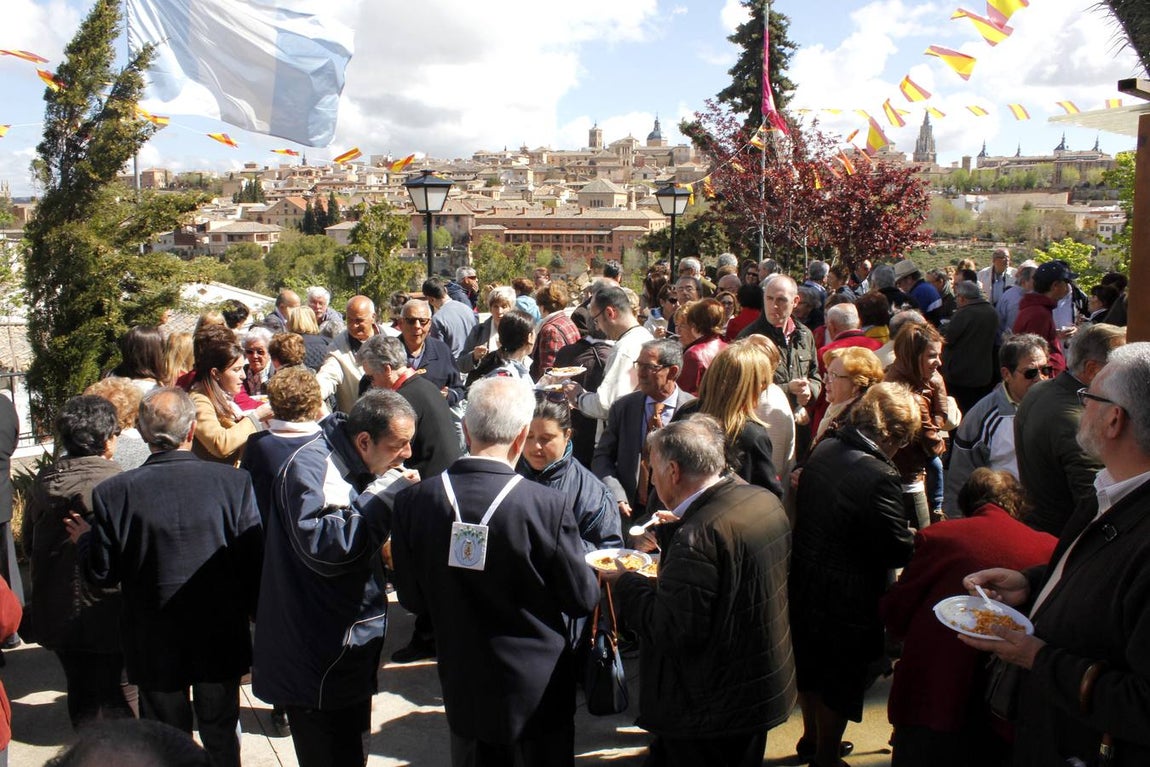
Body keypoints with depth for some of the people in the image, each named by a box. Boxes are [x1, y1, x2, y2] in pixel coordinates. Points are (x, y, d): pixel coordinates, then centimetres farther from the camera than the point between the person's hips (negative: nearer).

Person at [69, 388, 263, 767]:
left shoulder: (113, 492, -16)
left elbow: (102, 574, -9)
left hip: (156, 646, 0)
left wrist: (84, 539, 12)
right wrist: (258, 618, 4)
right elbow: (254, 562, -13)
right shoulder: (234, 481, -16)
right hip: (221, 640, 0)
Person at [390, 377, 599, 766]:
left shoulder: (413, 501, -15)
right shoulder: (549, 506, -25)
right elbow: (582, 599, -13)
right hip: (538, 692, -2)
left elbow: (411, 598, -3)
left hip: (463, 691, 3)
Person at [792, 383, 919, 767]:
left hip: (803, 586, 8)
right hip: (846, 601, -8)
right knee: (841, 682, 15)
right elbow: (896, 549, -23)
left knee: (810, 667, 26)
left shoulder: (823, 449, -4)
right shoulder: (879, 477, -29)